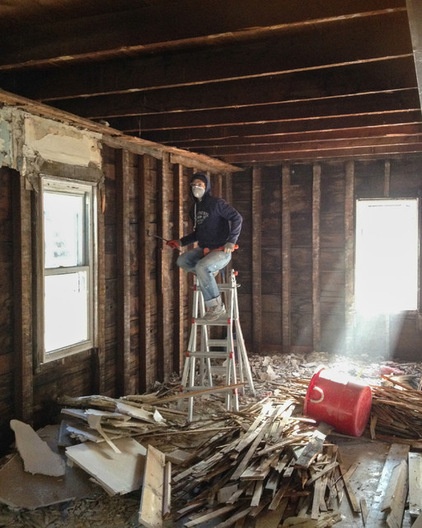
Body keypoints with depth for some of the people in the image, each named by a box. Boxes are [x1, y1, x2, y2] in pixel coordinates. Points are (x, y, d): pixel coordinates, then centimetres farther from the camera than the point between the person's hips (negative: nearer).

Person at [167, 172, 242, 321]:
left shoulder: (216, 203, -8)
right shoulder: (194, 208, 14)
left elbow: (237, 218, -15)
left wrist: (231, 241, -22)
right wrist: (181, 242, 11)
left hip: (221, 251, -7)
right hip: (203, 250, 7)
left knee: (201, 267, -33)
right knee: (182, 261, -15)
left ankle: (216, 307, -19)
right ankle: (209, 273, 7)